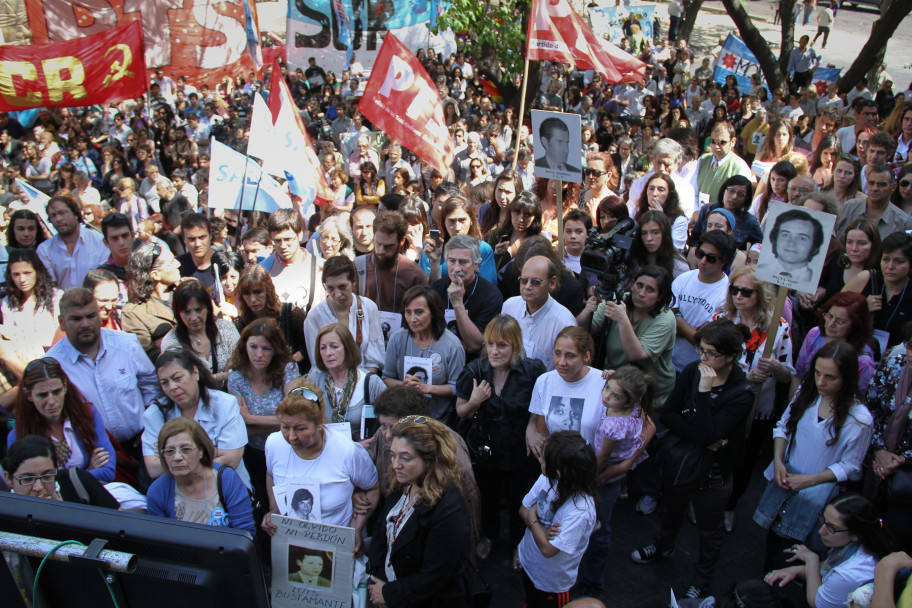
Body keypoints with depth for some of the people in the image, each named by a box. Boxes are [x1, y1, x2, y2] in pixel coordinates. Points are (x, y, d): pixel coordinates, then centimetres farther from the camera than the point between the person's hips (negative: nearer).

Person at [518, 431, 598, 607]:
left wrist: (532, 518, -20)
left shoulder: (581, 510, -37)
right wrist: (541, 531, -22)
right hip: (529, 564, 6)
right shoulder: (546, 479, -18)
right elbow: (524, 509, -4)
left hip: (552, 582, -5)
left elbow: (548, 549, -32)